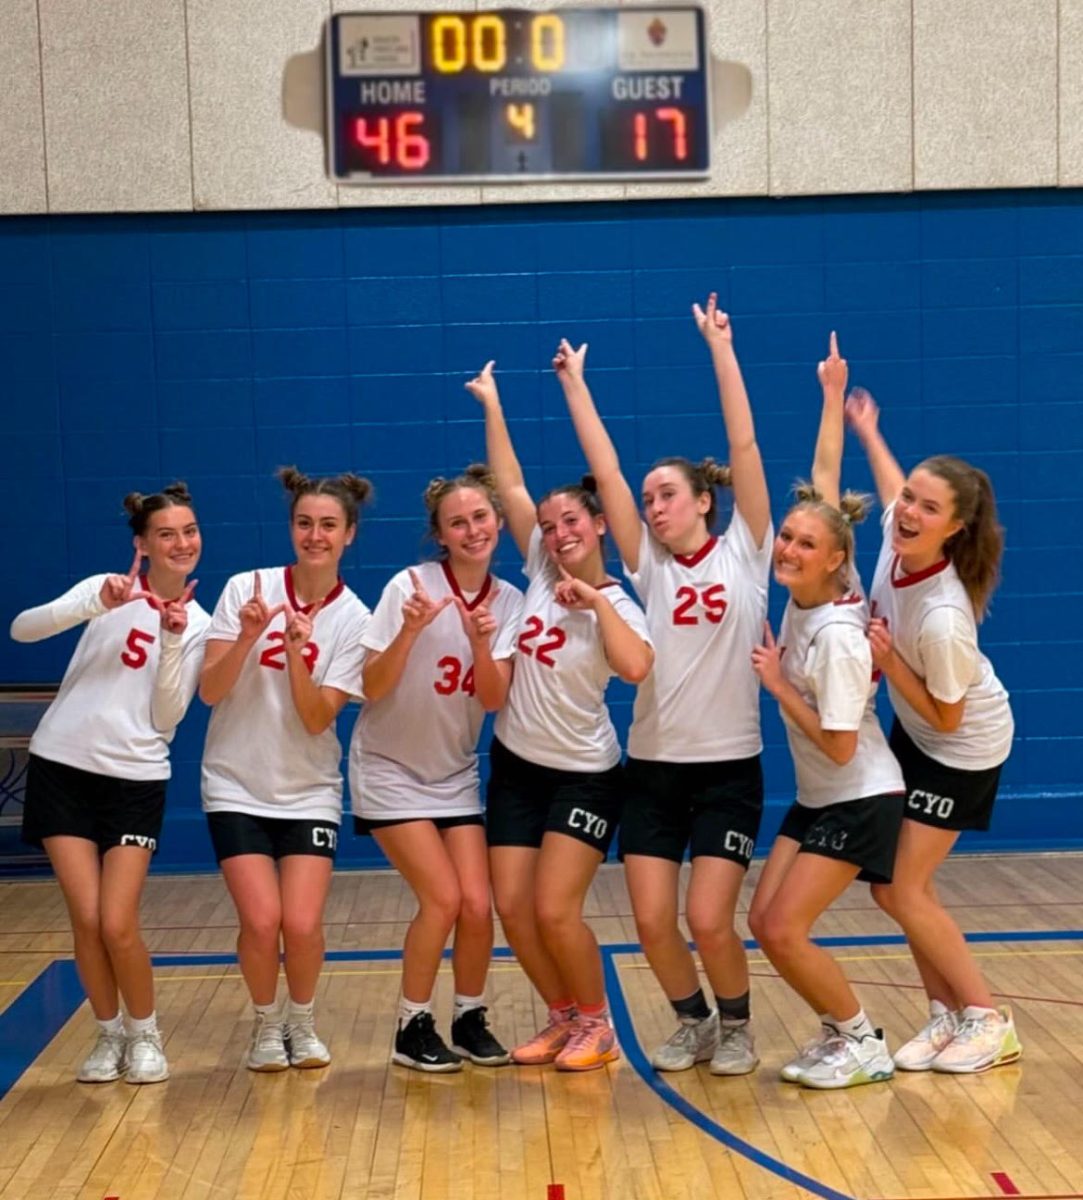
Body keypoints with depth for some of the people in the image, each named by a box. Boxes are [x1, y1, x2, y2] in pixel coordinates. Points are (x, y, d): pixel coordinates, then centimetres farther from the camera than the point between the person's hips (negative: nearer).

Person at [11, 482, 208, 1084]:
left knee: (118, 925, -7)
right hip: (63, 767, 0)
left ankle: (145, 1035, 17)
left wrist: (173, 640, -15)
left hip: (136, 780, 0)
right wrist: (97, 604, -29)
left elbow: (166, 717, -4)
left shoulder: (197, 623, 5)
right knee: (86, 920, -2)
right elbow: (22, 628, -15)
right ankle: (109, 1035, 20)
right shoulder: (108, 590, 0)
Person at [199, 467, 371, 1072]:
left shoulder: (353, 619, -7)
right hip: (237, 786, 0)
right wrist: (247, 637, -25)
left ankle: (301, 1023, 20)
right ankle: (266, 1024, 17)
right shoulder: (246, 589, -7)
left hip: (310, 791, 0)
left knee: (303, 925, -11)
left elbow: (317, 720, -13)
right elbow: (210, 691, -9)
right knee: (262, 920, -12)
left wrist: (297, 651, -27)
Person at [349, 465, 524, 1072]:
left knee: (477, 904, -5)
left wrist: (480, 644, -29)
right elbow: (373, 688, -17)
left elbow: (493, 699, -11)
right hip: (391, 771, -4)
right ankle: (413, 1027, 6)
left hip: (455, 775, 4)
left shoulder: (510, 601, -4)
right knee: (443, 898, -13)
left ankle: (471, 1018, 18)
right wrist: (411, 630, -33)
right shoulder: (411, 586, -16)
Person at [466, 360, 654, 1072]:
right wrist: (492, 405, -1)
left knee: (555, 911, -11)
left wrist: (596, 600, -27)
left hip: (584, 774, -5)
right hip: (516, 765, 5)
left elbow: (637, 668, -32)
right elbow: (511, 488, -2)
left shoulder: (618, 605, -12)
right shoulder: (541, 570, 1)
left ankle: (597, 1026, 11)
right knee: (514, 909, 2)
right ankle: (565, 1019, 21)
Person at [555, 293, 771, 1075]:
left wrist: (721, 350, -10)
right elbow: (606, 472, 2)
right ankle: (694, 1023, 25)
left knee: (709, 920, -8)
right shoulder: (649, 565, 6)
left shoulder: (745, 552, 0)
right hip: (652, 767, 3)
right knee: (653, 923, -2)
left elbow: (746, 447, -7)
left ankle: (736, 1026, 20)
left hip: (729, 768, -3)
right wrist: (575, 384, 2)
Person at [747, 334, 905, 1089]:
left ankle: (864, 1046, 7)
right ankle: (842, 1030, 19)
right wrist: (833, 397, 9)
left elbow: (840, 746, -23)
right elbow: (823, 484, 1)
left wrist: (777, 684, -17)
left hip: (858, 800, -8)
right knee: (764, 923, 3)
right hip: (816, 798, 8)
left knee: (785, 930, -11)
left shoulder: (838, 634, -25)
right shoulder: (802, 591, -5)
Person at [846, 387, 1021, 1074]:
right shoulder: (897, 537, -18)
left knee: (904, 892, -6)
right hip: (914, 733, 8)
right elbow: (891, 487, 9)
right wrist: (867, 430, 22)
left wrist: (888, 663, -30)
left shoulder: (942, 620, -37)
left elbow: (947, 717, -23)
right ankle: (949, 1013, 19)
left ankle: (989, 1021, 8)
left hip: (961, 748, -8)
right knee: (893, 885, 8)